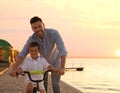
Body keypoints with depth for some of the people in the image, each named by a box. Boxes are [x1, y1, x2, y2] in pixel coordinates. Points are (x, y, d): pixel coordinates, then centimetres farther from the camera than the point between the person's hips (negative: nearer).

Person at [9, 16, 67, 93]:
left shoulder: (54, 33, -38)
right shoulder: (32, 39, -28)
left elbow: (63, 51, -47)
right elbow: (22, 54, -33)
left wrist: (62, 68, -62)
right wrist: (14, 69, -49)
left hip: (55, 60, -3)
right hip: (44, 61, 3)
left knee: (55, 84, -6)